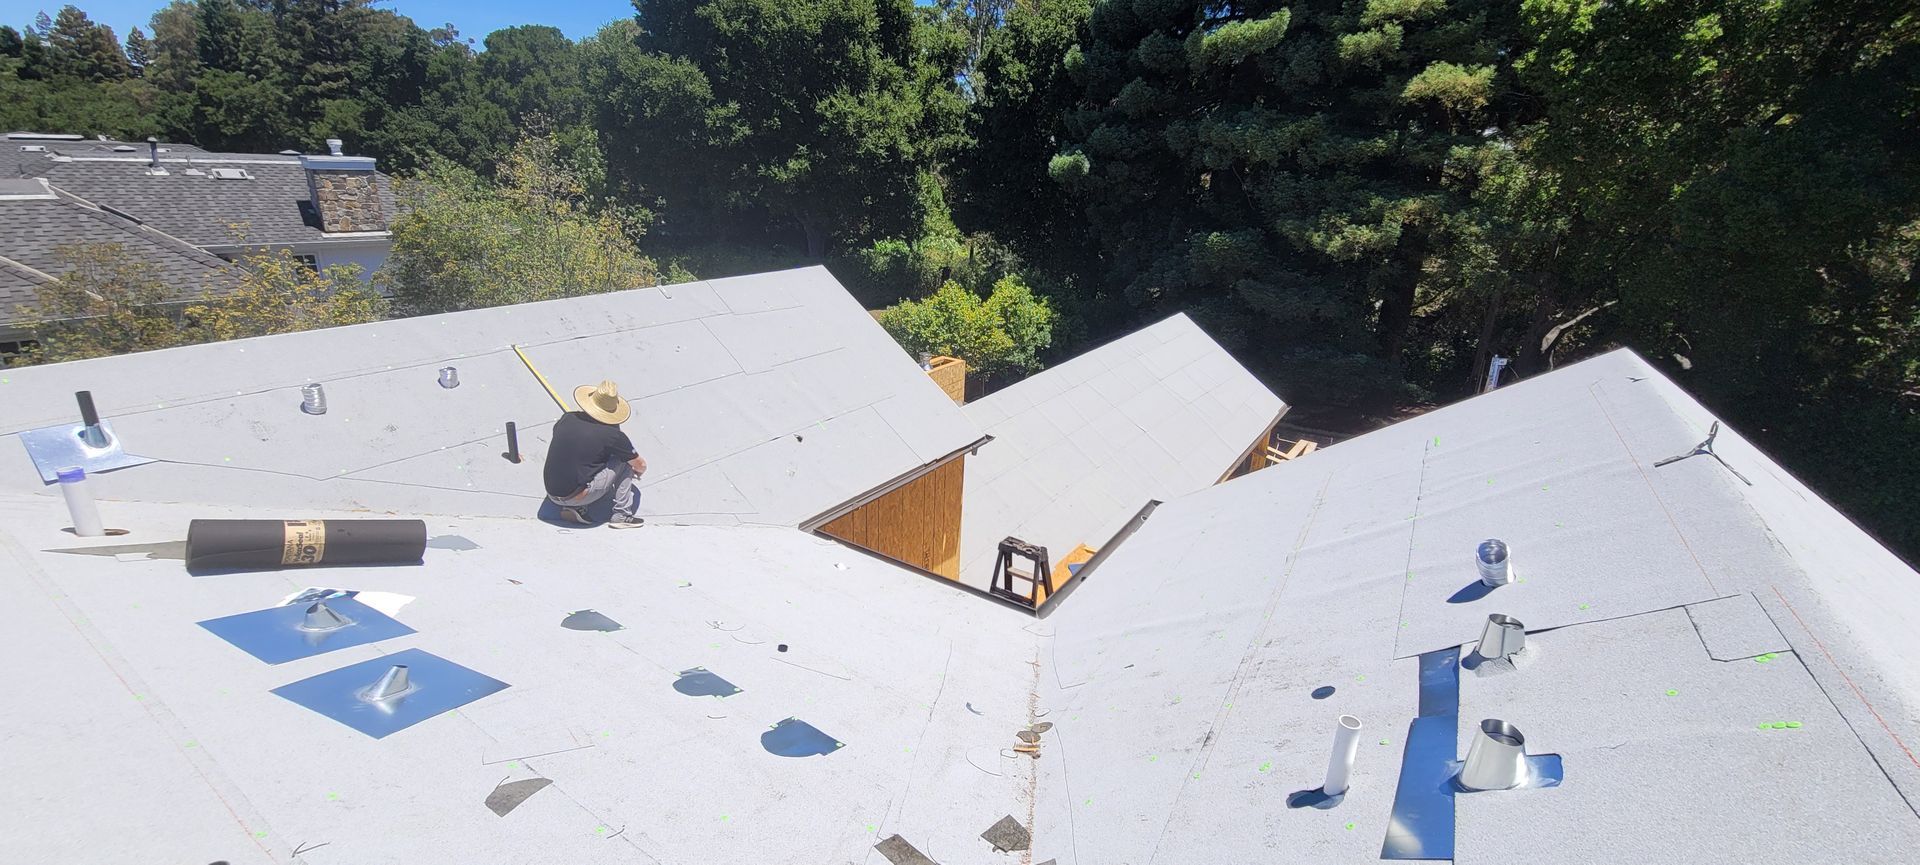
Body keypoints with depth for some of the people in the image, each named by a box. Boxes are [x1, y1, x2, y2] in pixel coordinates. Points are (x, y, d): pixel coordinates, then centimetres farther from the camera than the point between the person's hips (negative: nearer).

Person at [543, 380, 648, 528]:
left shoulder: (567, 419, 3)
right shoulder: (612, 435, -10)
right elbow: (641, 466, 2)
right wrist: (637, 474, 26)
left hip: (552, 496, 5)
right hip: (578, 497, -5)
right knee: (625, 459, 4)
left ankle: (572, 508, 12)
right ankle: (622, 515, 4)